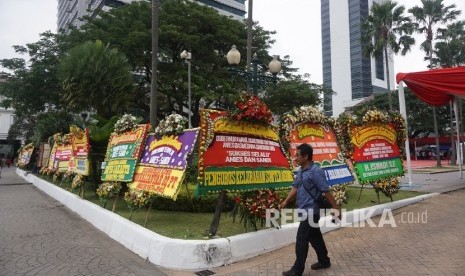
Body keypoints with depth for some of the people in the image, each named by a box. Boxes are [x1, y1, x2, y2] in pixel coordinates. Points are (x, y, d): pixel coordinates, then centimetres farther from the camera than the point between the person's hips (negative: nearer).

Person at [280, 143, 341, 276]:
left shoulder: (316, 171, -19)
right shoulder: (300, 172, 8)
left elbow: (326, 191, -17)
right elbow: (295, 187, 10)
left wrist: (336, 208, -13)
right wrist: (286, 201, -3)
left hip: (311, 211, -8)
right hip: (305, 210, 9)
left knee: (301, 240, -3)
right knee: (315, 237, 20)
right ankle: (324, 261, 36)